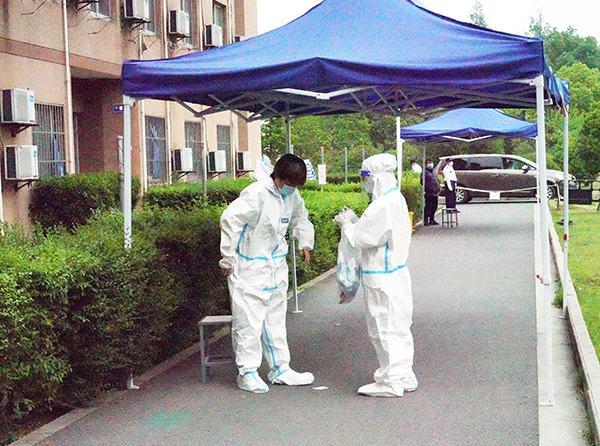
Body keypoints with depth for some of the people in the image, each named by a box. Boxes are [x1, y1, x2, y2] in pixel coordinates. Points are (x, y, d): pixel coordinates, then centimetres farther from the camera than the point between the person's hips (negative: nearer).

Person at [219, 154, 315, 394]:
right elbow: (230, 220, -22)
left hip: (276, 266, 8)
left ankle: (280, 369, 23)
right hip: (250, 268, -8)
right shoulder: (256, 194, -22)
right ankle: (247, 372, 6)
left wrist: (305, 242, 16)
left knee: (276, 318, 14)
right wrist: (227, 259, -18)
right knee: (249, 320, -4)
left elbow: (300, 217, 26)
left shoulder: (292, 196, 3)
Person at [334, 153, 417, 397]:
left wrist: (347, 224, 1)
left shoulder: (382, 205, -21)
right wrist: (353, 221, 13)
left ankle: (390, 382, 6)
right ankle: (404, 376, 23)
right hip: (396, 270, 10)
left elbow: (362, 239, -16)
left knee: (384, 329, -1)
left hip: (382, 278, -10)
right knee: (397, 327, 15)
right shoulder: (396, 199, 10)